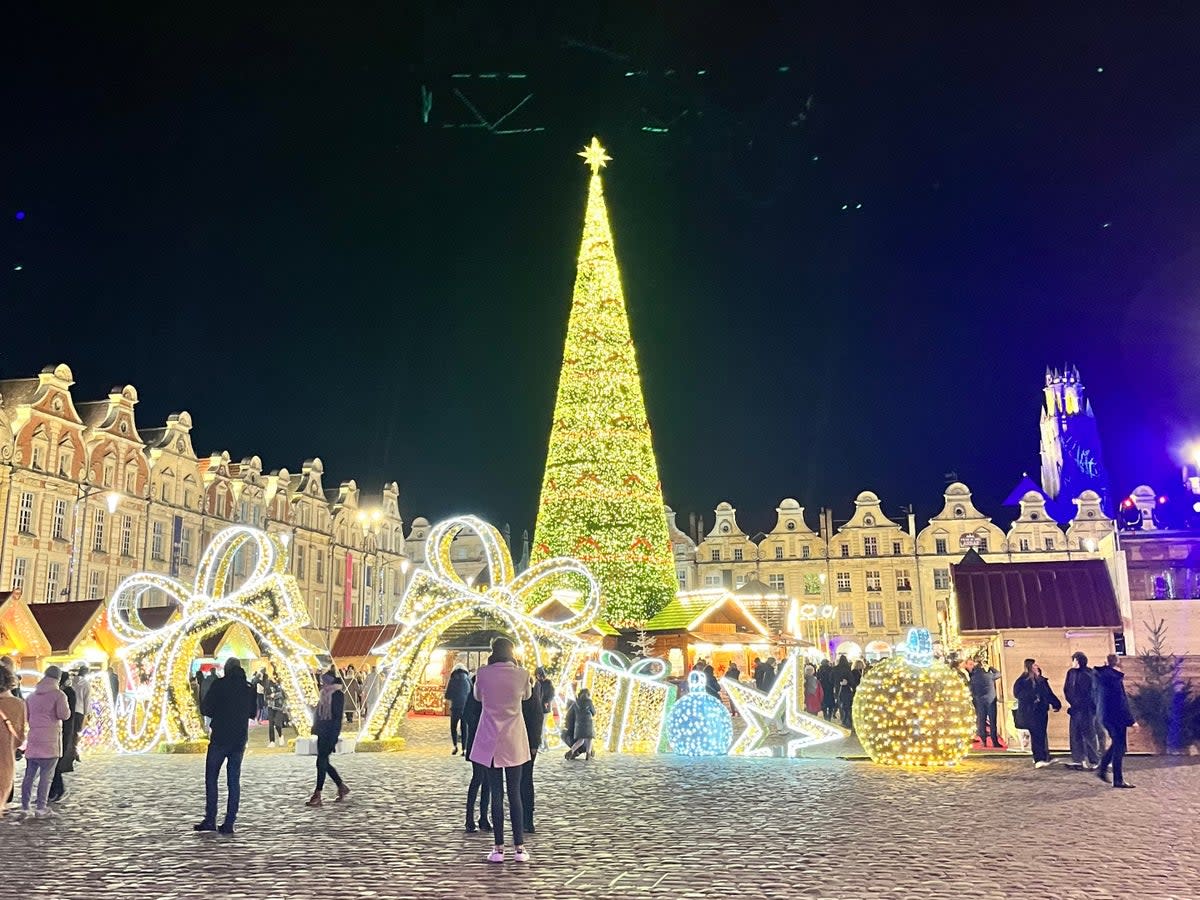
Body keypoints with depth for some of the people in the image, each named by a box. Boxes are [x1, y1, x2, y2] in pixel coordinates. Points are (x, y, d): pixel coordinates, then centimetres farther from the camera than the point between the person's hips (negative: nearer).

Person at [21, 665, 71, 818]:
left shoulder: (31, 696, 13)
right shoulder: (58, 694, -7)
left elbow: (25, 716, 18)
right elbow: (64, 714, -16)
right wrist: (66, 706, 3)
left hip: (32, 740, 6)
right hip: (50, 741, -6)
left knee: (29, 774, 12)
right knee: (46, 775, -1)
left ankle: (25, 805, 14)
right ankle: (41, 807, -1)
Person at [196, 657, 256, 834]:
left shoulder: (219, 685, -7)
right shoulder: (249, 688, 6)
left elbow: (204, 709, -6)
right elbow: (253, 713, 15)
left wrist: (217, 714, 12)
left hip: (220, 738, -4)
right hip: (240, 740, 4)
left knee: (211, 778, 6)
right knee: (234, 780, 7)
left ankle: (210, 820, 2)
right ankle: (229, 823, 4)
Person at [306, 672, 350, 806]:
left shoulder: (338, 695, -10)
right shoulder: (325, 694, 15)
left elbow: (338, 716, -15)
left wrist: (334, 737, -19)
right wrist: (316, 729, 14)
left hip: (330, 734, -9)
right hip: (322, 733, 9)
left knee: (321, 762, -9)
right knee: (324, 763, 10)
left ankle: (317, 796, -6)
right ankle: (342, 787, 23)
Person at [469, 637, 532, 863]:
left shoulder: (483, 674, -7)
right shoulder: (521, 674, -6)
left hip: (490, 741, 0)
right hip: (514, 742, 1)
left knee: (496, 794, 4)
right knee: (515, 794, 7)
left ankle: (499, 848, 4)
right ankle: (520, 847, 6)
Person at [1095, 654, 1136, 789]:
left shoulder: (1100, 675, 9)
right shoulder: (1115, 677, -17)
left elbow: (1097, 698, 17)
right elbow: (1122, 701, -18)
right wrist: (1130, 720, -14)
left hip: (1105, 716, 8)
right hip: (1116, 716, -8)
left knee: (1115, 743, 20)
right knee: (1119, 747, -1)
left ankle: (1102, 769, 19)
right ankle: (1118, 780, 2)